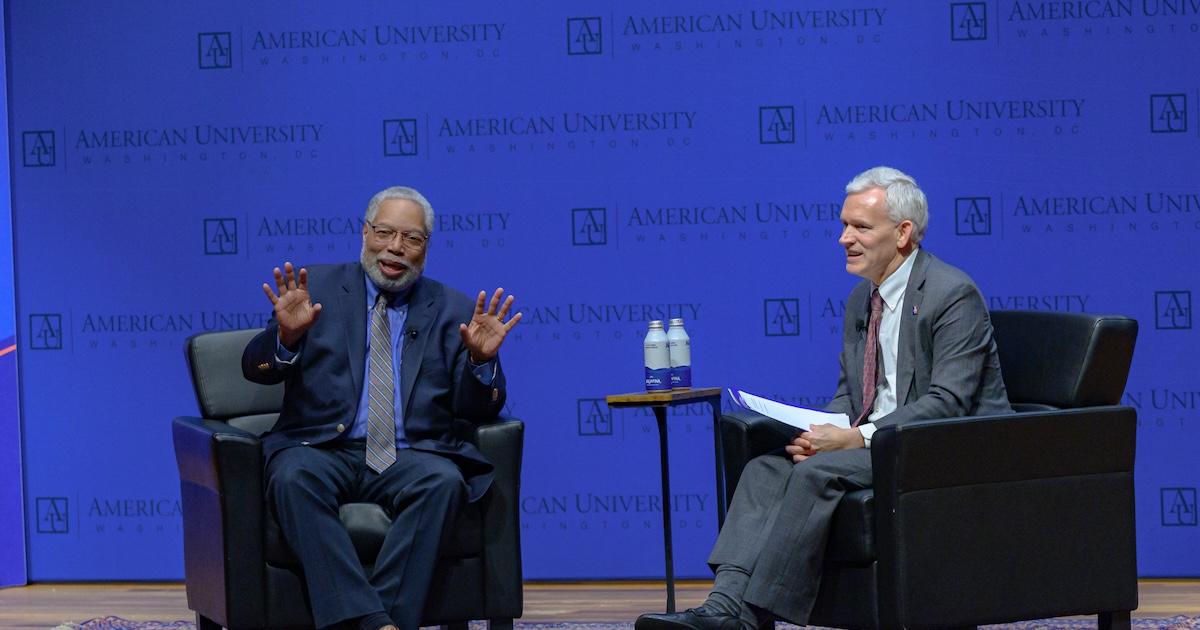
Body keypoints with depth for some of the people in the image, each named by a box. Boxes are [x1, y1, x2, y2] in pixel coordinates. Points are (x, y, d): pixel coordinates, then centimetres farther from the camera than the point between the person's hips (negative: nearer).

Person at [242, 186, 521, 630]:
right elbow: (255, 369, 4)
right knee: (293, 478, -34)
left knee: (443, 481, -33)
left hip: (409, 458, 1)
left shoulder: (454, 310, 14)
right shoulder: (318, 289, 13)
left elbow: (478, 411, 7)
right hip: (323, 451, 0)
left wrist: (481, 360, -14)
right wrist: (287, 335, -18)